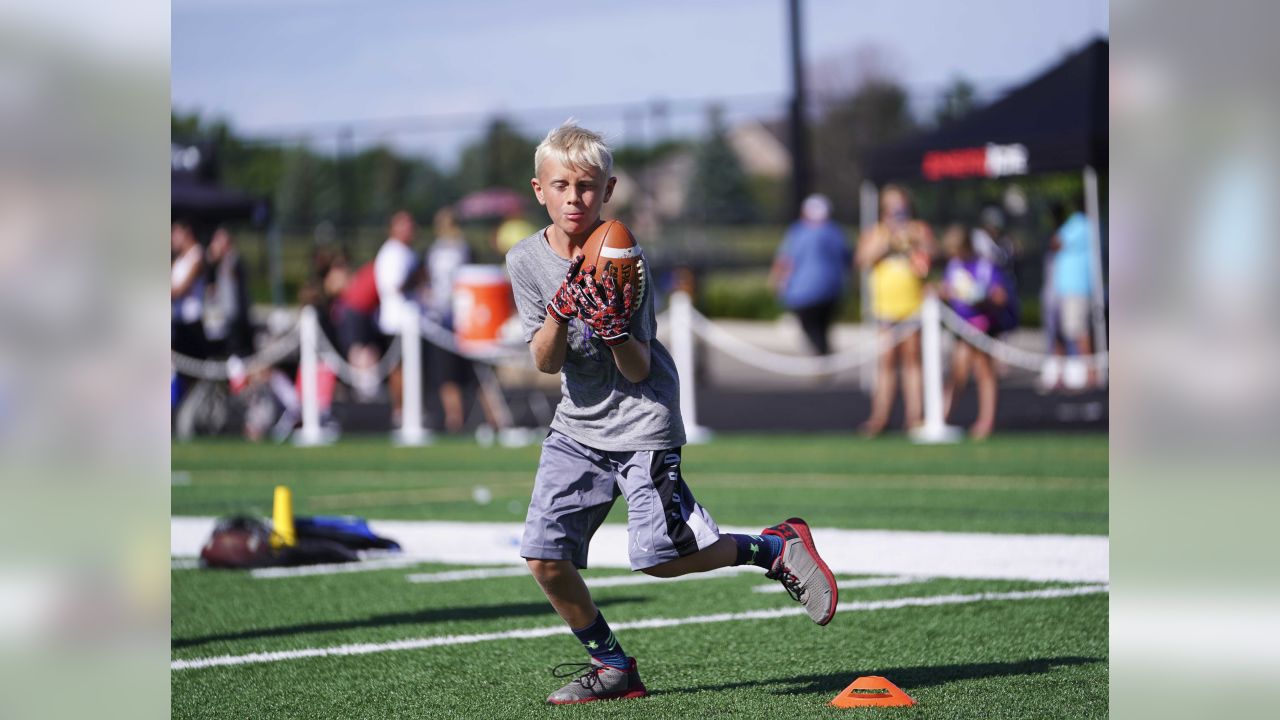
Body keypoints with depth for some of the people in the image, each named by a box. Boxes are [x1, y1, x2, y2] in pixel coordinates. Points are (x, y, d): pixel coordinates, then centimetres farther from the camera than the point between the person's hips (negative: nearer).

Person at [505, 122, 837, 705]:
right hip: (577, 425, 5)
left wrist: (614, 329, -32)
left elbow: (637, 371, -12)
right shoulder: (526, 259, -1)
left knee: (659, 555, -17)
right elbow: (545, 363, -5)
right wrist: (559, 313, -24)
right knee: (543, 556, -6)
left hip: (641, 421, -5)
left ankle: (774, 548, 6)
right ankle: (611, 666, 12)